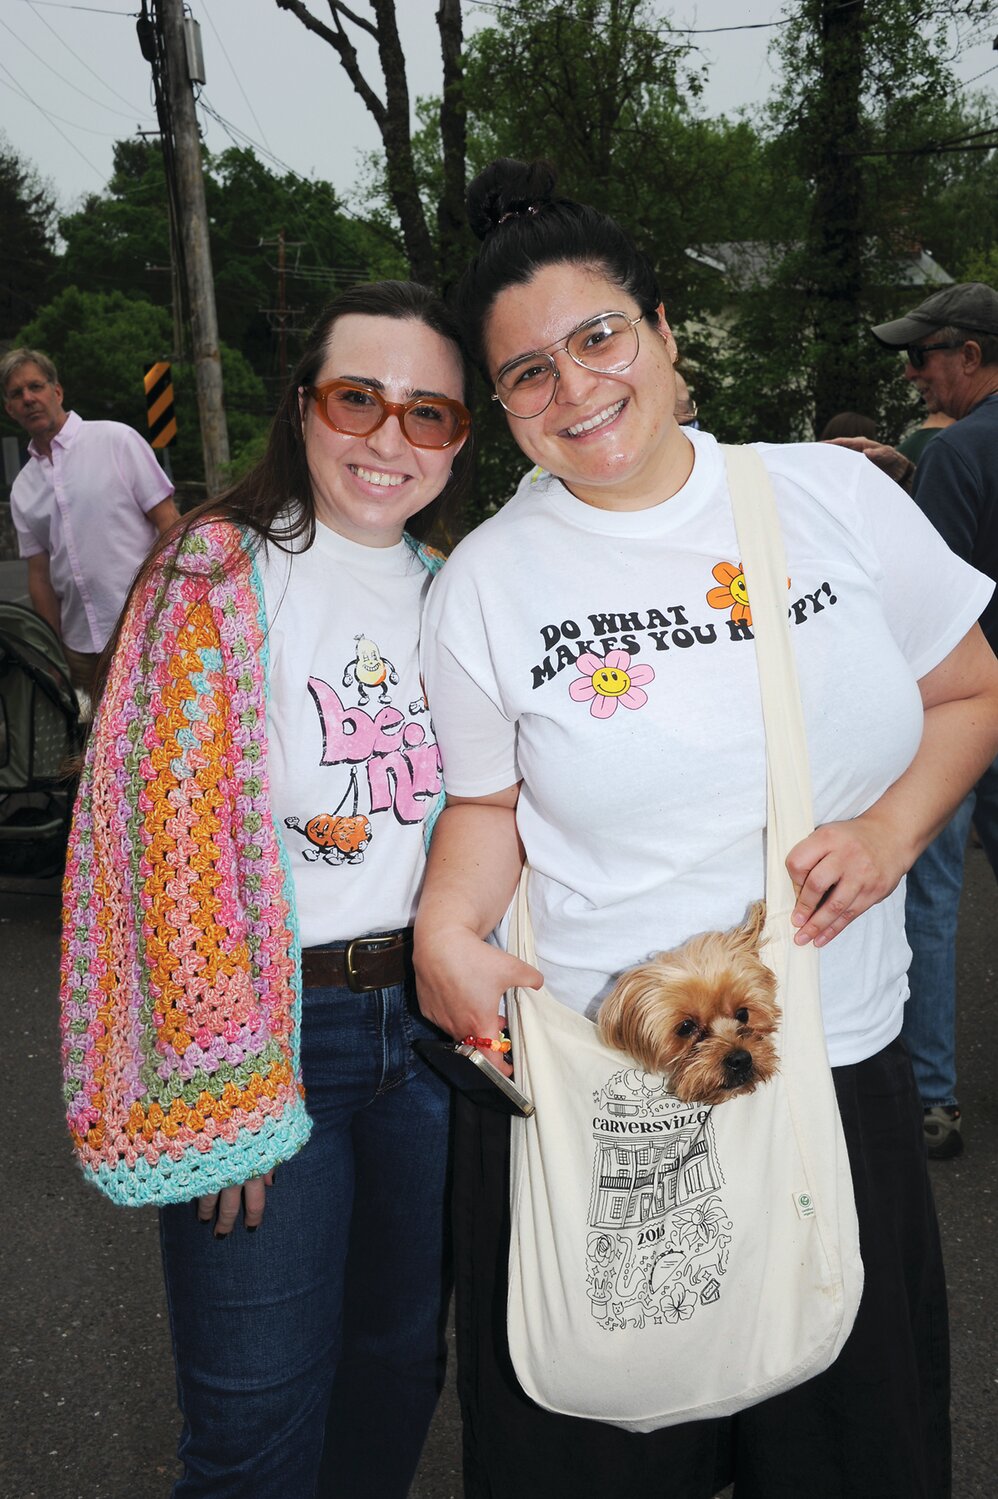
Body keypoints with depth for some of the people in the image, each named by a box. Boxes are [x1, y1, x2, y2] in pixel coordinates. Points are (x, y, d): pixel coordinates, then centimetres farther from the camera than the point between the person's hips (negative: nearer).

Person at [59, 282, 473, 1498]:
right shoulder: (219, 577, -9)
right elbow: (169, 833, -13)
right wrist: (215, 1088, -15)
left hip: (431, 1021, 5)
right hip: (273, 1034, -5)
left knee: (400, 1372, 20)